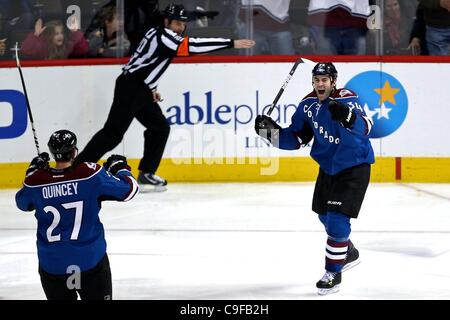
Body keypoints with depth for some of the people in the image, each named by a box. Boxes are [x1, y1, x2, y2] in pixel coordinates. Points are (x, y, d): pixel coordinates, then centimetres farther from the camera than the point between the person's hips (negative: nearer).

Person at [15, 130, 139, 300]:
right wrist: (120, 168, 15)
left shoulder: (35, 181, -7)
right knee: (99, 295, 13)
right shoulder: (91, 174, -15)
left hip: (51, 264, 2)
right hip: (91, 259, -2)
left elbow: (22, 203, 15)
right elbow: (128, 189, -5)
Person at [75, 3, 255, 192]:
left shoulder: (158, 34, 14)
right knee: (113, 133, -12)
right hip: (130, 89, -10)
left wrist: (152, 88, 19)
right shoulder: (164, 35, -16)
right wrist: (232, 43, -25)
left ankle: (146, 174, 11)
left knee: (160, 127, 9)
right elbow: (194, 46, -25)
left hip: (141, 90, 10)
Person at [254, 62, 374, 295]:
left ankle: (333, 272, 1)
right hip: (328, 166, 8)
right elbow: (296, 138, 4)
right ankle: (348, 254, 46)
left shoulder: (346, 98, -23)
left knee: (337, 219, -13)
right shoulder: (308, 105, -3)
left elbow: (365, 127, -37)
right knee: (325, 216, 20)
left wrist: (347, 117, -57)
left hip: (355, 167, -8)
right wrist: (272, 131, -11)